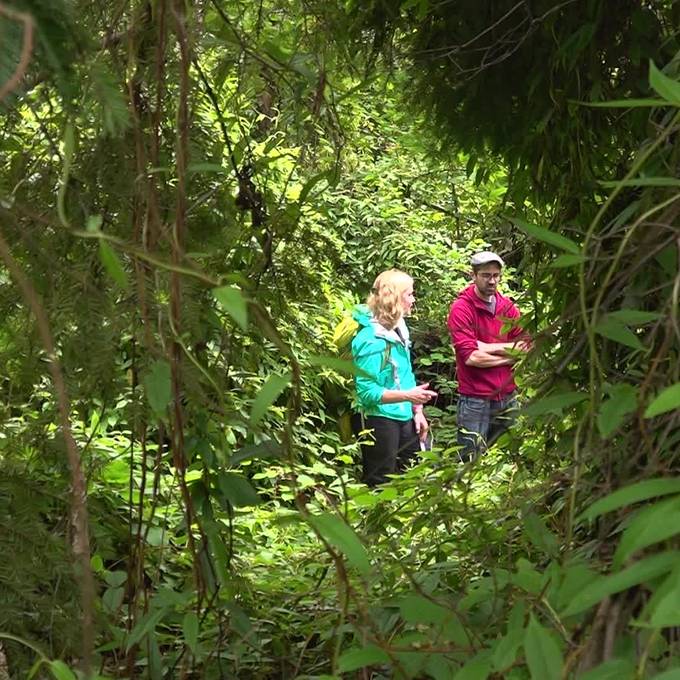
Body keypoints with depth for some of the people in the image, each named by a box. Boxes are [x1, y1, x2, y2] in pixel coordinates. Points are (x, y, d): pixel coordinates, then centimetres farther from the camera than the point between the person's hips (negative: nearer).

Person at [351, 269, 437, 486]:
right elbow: (366, 391, -23)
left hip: (404, 417, 9)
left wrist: (417, 411, 9)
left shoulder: (398, 328, 6)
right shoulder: (372, 338, -20)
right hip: (380, 419, -9)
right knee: (381, 488, 3)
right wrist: (407, 396, -27)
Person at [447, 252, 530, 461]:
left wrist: (490, 347, -13)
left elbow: (526, 347, -2)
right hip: (475, 400, -6)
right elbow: (471, 357, -18)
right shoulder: (461, 308, -9)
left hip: (507, 396, 6)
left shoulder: (507, 306, 8)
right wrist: (509, 355, -8)